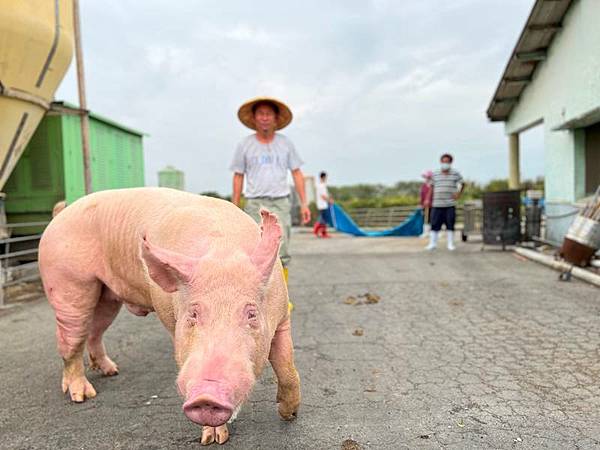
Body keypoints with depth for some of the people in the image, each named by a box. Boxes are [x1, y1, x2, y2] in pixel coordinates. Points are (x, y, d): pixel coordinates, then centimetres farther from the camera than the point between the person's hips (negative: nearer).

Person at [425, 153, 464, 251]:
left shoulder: (455, 174, 6)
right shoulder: (435, 174, 7)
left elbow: (462, 184, 15)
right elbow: (432, 187, 11)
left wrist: (458, 193, 1)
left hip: (450, 204, 0)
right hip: (437, 204, 0)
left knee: (450, 225, 3)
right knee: (434, 224, -1)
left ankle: (451, 244, 11)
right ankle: (432, 243, 6)